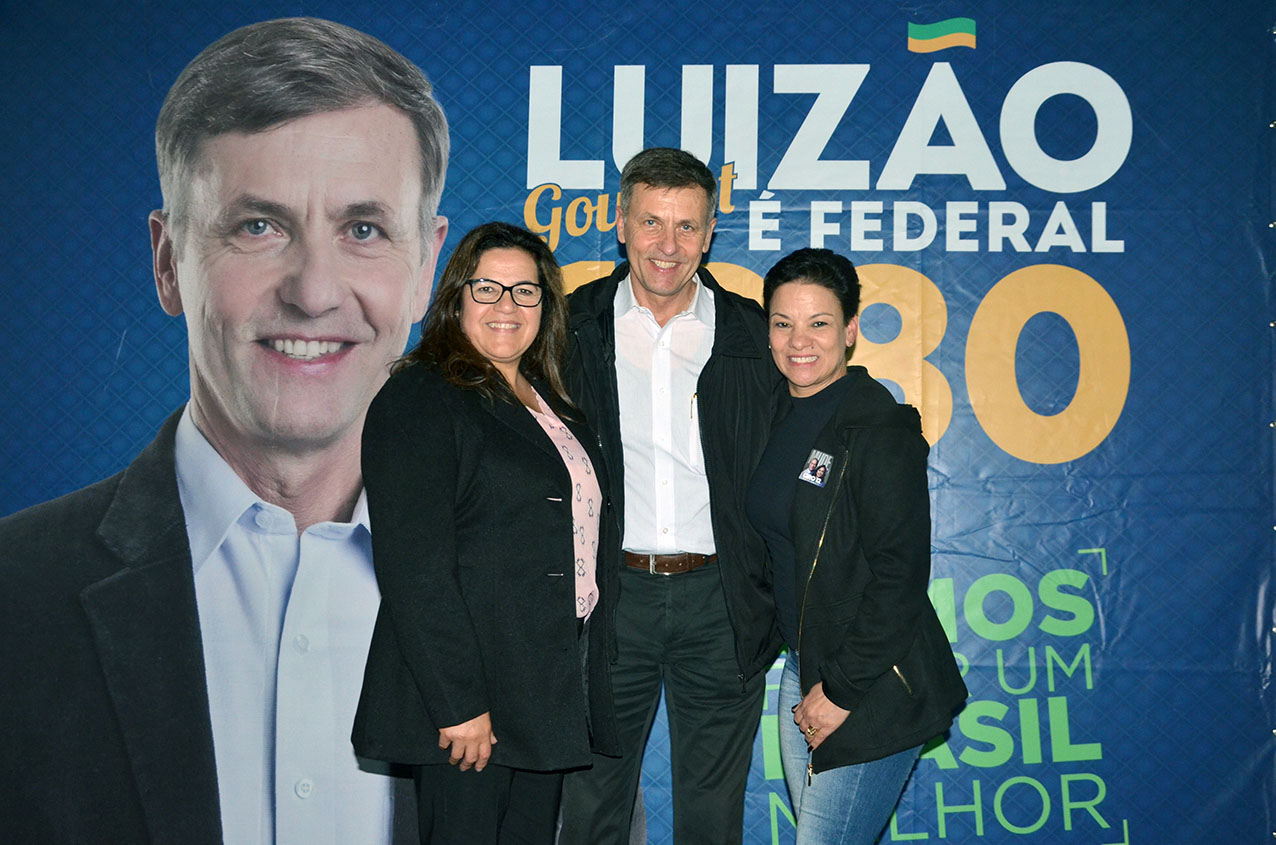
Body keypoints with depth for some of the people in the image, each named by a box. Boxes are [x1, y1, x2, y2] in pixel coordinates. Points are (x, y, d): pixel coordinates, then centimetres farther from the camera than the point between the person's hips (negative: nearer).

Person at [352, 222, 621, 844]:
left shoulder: (547, 398, 14)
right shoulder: (418, 400, -11)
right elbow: (414, 568, -18)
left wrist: (585, 673, 12)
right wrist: (459, 703, -21)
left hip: (551, 687, 8)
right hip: (470, 693, -8)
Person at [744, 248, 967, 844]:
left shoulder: (881, 429, -16)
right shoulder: (781, 417, 7)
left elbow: (899, 577, -19)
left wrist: (843, 690, -16)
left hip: (873, 687, -7)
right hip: (802, 670, 8)